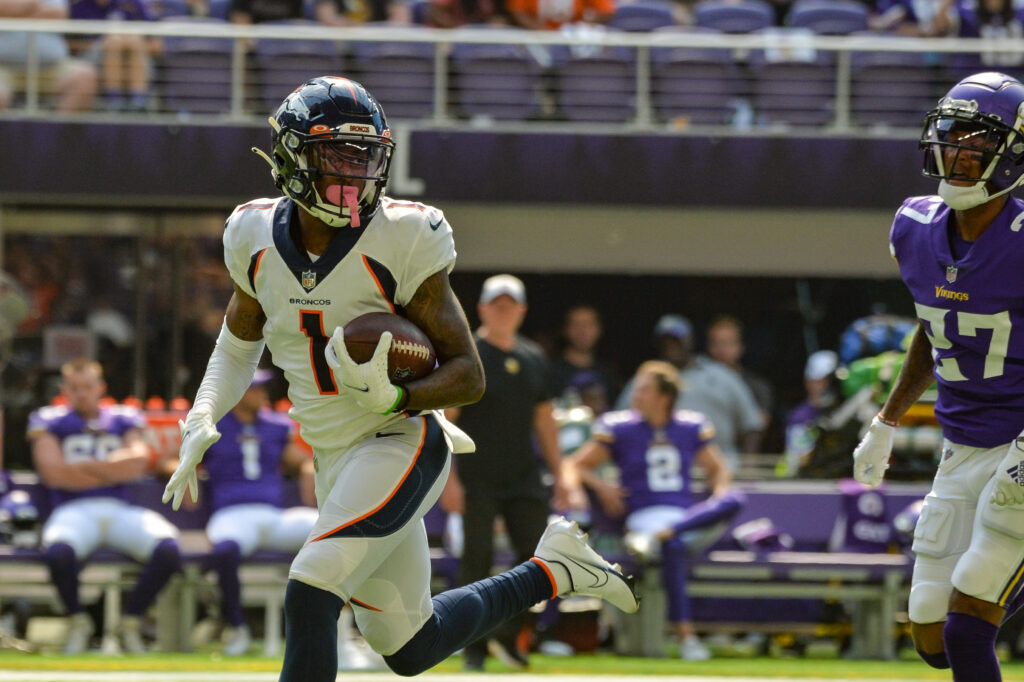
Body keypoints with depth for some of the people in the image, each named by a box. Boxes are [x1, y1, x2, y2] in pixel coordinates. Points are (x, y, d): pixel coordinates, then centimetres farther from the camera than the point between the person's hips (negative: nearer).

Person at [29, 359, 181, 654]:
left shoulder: (123, 419, 21)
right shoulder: (50, 422, 15)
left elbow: (138, 463, 1)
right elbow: (54, 474, -2)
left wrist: (84, 467, -2)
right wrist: (114, 471, 1)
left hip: (120, 511, 2)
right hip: (74, 511, -2)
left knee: (168, 549, -31)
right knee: (58, 552, -41)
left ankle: (132, 620, -6)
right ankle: (78, 620, -10)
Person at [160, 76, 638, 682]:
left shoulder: (402, 241, -16)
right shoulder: (260, 238, -2)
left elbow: (469, 375, -13)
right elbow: (239, 345, 16)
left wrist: (396, 399, -32)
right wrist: (201, 423, 0)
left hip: (400, 445, -6)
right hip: (335, 460, 6)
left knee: (310, 597, -24)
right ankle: (552, 571, 34)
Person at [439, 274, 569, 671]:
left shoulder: (533, 359, 12)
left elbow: (544, 419, 18)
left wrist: (558, 473, 13)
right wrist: (449, 478, -15)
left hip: (524, 479, 5)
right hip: (478, 481, -5)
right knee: (477, 559, -5)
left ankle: (507, 637, 12)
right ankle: (475, 646, 4)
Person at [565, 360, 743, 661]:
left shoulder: (691, 428, 13)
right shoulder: (619, 428, 6)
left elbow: (718, 469, 25)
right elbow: (575, 466, 10)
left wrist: (719, 495, 3)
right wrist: (599, 486, -10)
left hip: (689, 517, 3)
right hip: (644, 515, -3)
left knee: (734, 501, -29)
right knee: (673, 546, -40)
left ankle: (658, 537, -41)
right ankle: (684, 635, -43)